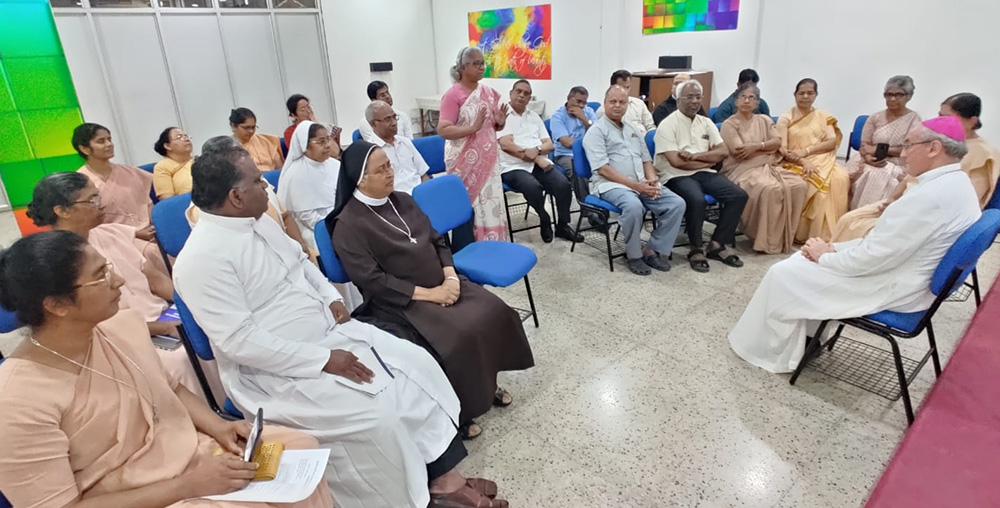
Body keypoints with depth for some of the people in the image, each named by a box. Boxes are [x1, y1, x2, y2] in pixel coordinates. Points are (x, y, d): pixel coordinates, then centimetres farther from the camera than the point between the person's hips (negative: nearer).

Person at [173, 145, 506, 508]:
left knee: (418, 364, -5)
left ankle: (445, 478, 3)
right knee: (377, 417, -26)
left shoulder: (259, 221, 6)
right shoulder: (203, 258, -21)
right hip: (273, 370, -8)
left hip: (331, 331, 8)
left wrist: (331, 298, 1)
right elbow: (239, 341, -24)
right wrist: (323, 360, -23)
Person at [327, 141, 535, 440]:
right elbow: (372, 281, -18)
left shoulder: (402, 200, 8)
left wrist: (450, 277, -8)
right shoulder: (348, 225, -12)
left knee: (494, 312, -10)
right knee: (460, 336, -26)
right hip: (400, 302, -7)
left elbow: (437, 241, 10)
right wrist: (428, 294, -19)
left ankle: (487, 382, 13)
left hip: (442, 285, 7)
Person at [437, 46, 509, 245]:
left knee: (490, 205, 8)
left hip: (488, 160, 6)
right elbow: (443, 130, -18)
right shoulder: (453, 95, -10)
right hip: (465, 163, -6)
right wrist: (473, 127, -27)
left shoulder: (488, 92, 10)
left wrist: (500, 122, -6)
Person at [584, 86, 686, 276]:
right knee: (634, 206, -37)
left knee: (677, 203, -12)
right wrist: (635, 185, -18)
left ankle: (652, 249, -3)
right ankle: (633, 254, -13)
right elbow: (603, 169, -12)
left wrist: (652, 179, -2)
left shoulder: (634, 130, 21)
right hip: (611, 184, -7)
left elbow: (646, 160, 22)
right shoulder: (596, 131, -2)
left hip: (643, 183, 7)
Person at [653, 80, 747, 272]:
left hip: (704, 173, 7)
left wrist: (695, 156, -13)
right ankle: (696, 249, -14)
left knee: (739, 196, -12)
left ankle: (717, 245, -2)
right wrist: (708, 161, -3)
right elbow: (676, 162, -15)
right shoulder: (668, 125, -6)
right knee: (697, 200, -35)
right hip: (677, 176, -6)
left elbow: (723, 151, 4)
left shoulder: (706, 122, 13)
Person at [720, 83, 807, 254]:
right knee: (770, 189, -34)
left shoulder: (764, 120, 21)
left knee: (798, 185, -20)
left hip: (770, 166, 6)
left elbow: (778, 142, 6)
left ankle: (787, 236, -9)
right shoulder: (729, 124, 2)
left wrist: (757, 146, -12)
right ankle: (769, 241, -21)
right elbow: (739, 151, -11)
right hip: (743, 169, -6)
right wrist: (767, 148, -4)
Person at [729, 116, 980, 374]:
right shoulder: (956, 183, 6)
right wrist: (835, 248, 3)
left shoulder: (932, 195, -28)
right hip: (906, 278, 10)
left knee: (784, 275, -4)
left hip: (889, 289, -10)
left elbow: (875, 257, -27)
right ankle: (805, 339, 22)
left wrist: (826, 257, -10)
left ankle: (772, 352, 13)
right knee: (805, 258, 15)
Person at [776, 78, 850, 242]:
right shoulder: (785, 118, 6)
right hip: (797, 164, -3)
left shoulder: (824, 116, 16)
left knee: (841, 178, -28)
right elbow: (783, 149, -4)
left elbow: (832, 142, 4)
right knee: (816, 182, -33)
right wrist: (804, 162, -20)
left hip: (823, 160, 3)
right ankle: (815, 235, -23)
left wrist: (806, 151, -13)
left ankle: (831, 232, -20)